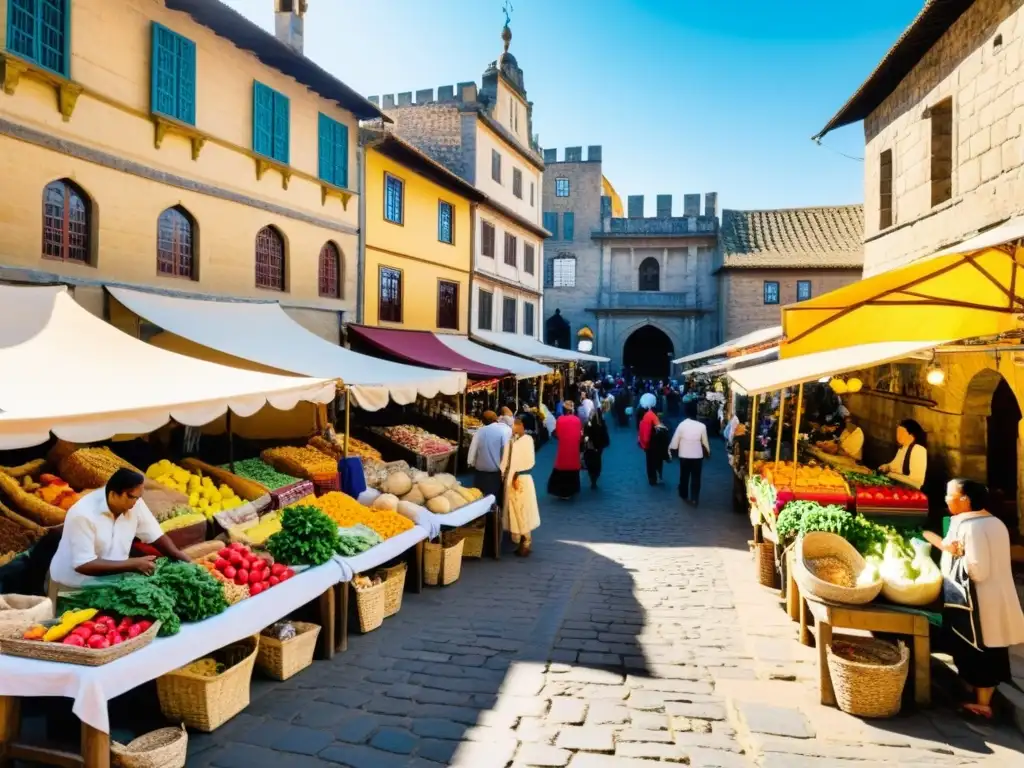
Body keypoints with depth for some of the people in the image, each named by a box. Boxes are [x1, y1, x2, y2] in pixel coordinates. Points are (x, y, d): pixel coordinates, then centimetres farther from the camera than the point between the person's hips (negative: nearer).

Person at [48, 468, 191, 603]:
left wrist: (183, 558, -19)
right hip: (73, 587, -4)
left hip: (110, 583, 4)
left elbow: (156, 536, -4)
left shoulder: (134, 502, -12)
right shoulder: (83, 515, -28)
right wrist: (133, 564, -29)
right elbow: (83, 565, -29)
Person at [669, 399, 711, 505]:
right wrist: (708, 452, 16)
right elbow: (705, 442, -2)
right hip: (697, 456, 0)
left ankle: (684, 495, 32)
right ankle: (694, 498, 11)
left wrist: (670, 448, 11)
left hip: (684, 455, 0)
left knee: (684, 476, 18)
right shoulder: (702, 426, -13)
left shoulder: (682, 425, -15)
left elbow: (675, 441, -9)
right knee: (696, 477, 10)